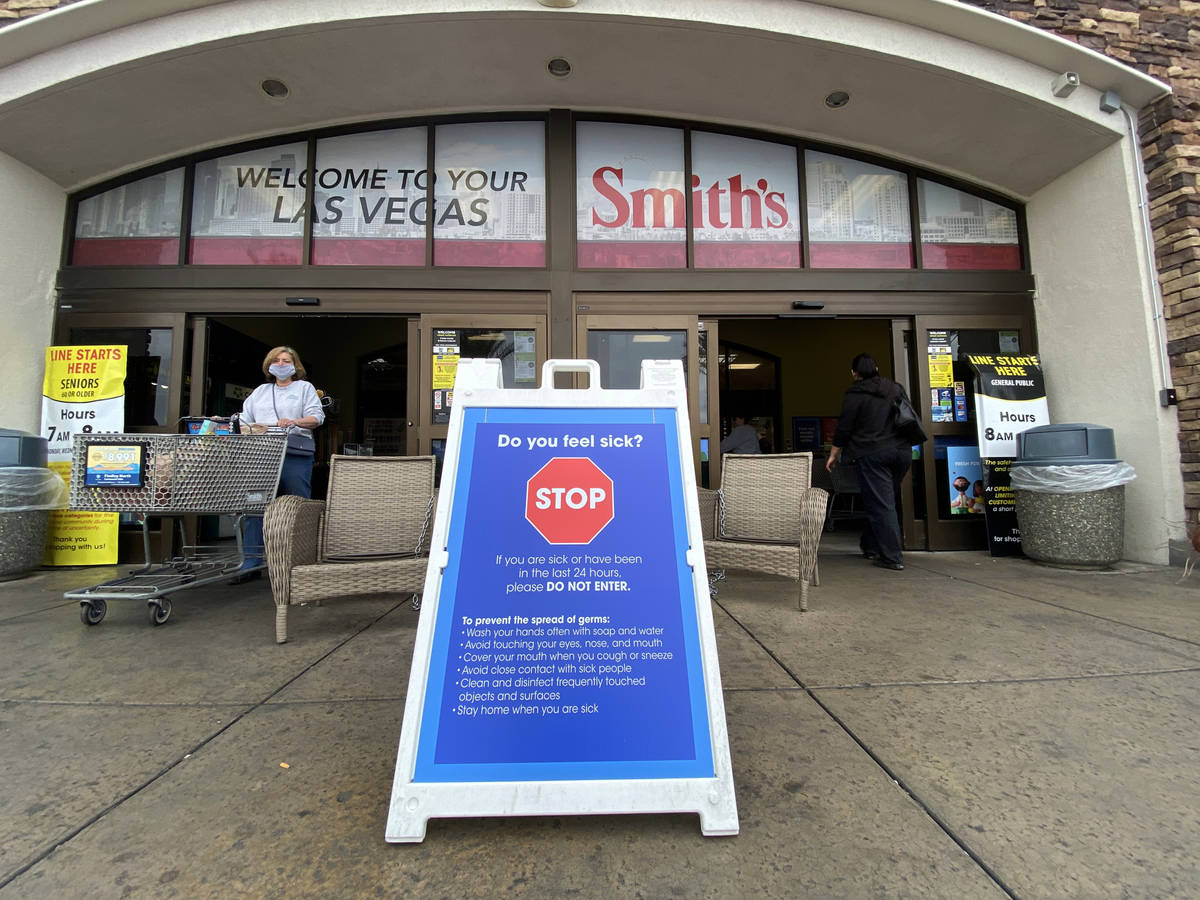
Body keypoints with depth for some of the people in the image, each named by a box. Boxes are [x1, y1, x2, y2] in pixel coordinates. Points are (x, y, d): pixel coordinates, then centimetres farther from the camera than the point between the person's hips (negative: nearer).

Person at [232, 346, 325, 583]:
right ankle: (251, 564, 5)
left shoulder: (304, 387, 15)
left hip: (295, 456, -4)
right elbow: (244, 420, 19)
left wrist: (295, 422, -16)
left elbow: (317, 417, 1)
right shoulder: (260, 391, 26)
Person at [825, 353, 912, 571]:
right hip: (902, 451, 7)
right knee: (886, 501, 15)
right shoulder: (896, 388, 13)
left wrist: (833, 455, 3)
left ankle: (892, 557, -2)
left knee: (880, 505, -3)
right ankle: (871, 546, 26)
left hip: (873, 454, -6)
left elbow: (844, 428, -6)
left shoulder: (855, 394, -6)